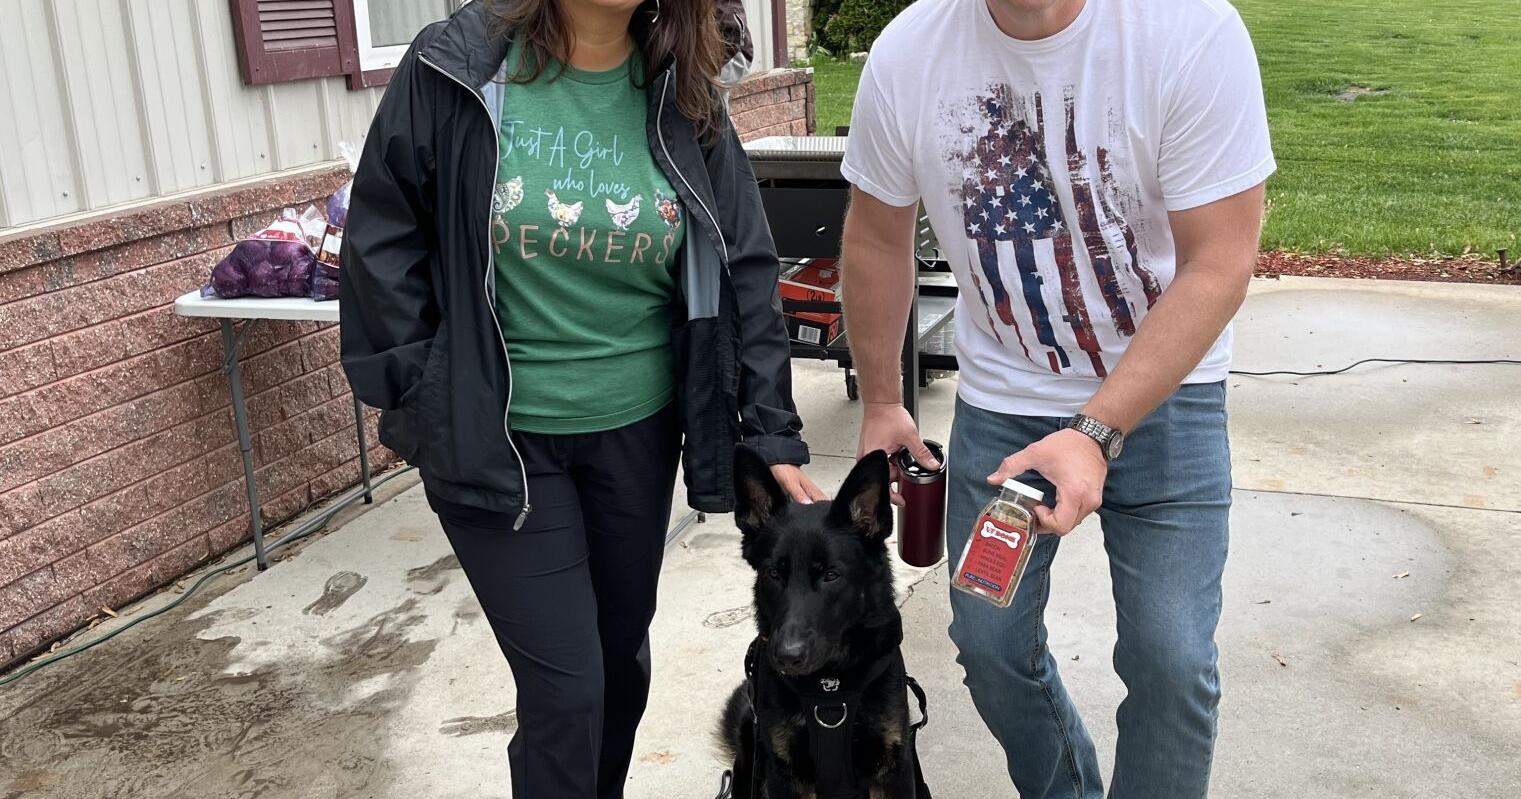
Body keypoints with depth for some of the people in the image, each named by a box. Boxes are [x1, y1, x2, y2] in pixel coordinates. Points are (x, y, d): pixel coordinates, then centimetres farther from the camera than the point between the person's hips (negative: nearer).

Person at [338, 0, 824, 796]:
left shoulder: (681, 97, -2)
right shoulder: (456, 69, -10)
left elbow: (743, 272, -2)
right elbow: (381, 239, -4)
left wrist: (772, 433, -5)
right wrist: (416, 398, -6)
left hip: (636, 430, 4)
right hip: (495, 436, -3)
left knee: (622, 649, 18)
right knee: (565, 684, -2)